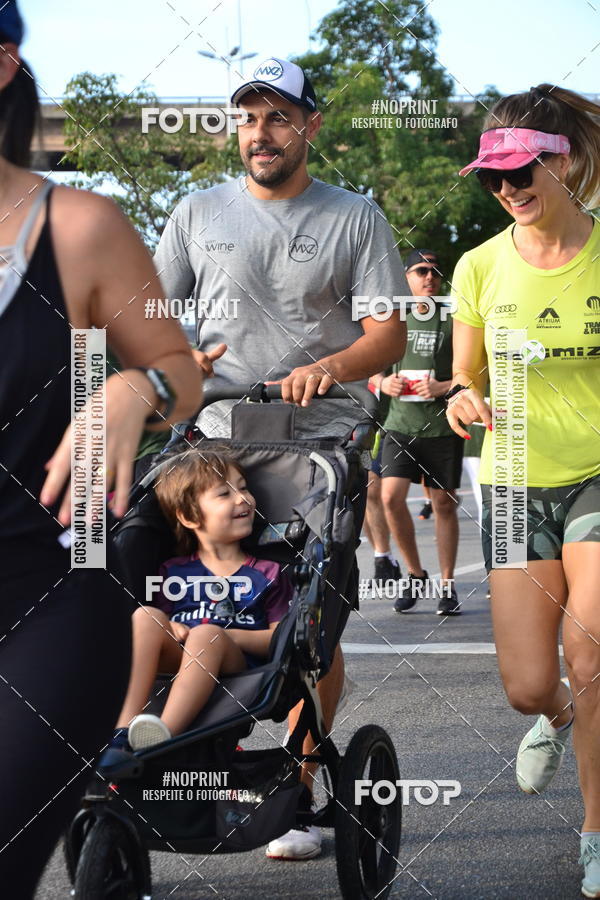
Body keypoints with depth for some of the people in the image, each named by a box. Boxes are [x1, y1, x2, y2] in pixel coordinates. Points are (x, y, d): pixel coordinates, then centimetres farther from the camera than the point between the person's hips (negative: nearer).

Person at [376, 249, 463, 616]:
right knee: (391, 496, -11)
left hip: (443, 426, -2)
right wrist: (384, 382, -3)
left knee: (445, 504, 3)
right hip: (400, 424, 2)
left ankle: (448, 585, 13)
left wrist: (443, 387, -16)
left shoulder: (452, 320, 1)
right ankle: (415, 575, 7)